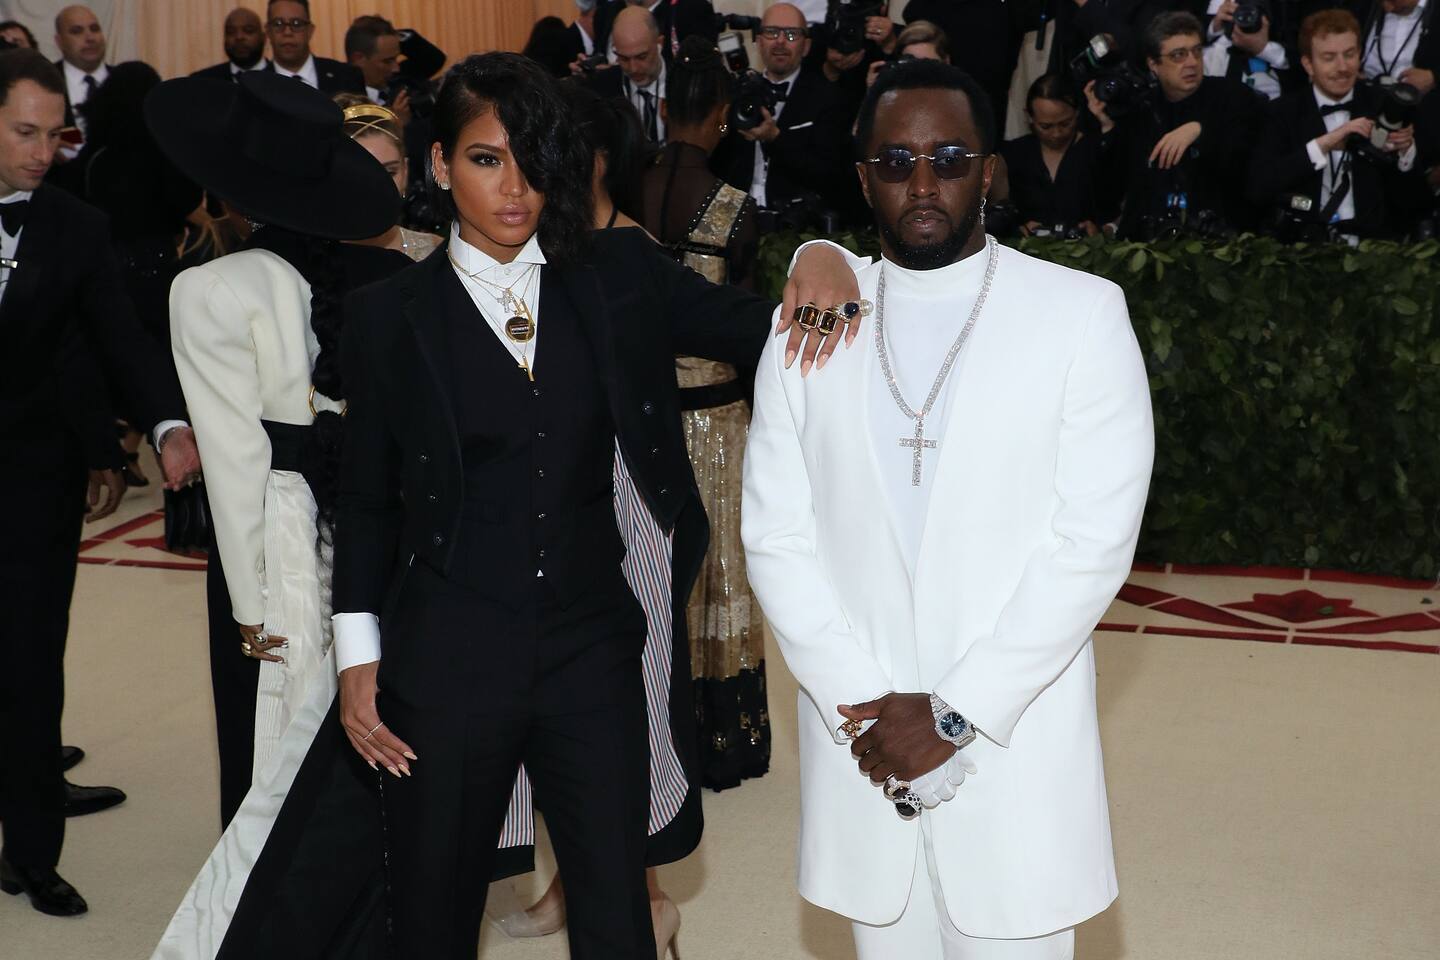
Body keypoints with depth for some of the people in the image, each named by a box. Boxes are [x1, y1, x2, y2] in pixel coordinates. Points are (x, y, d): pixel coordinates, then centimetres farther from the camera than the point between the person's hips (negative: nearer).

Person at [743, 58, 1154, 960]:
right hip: (861, 746, 2)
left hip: (1015, 744, -2)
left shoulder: (1082, 314, -3)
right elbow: (776, 537, 2)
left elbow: (1095, 538, -9)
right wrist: (863, 708, -9)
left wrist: (955, 713, -12)